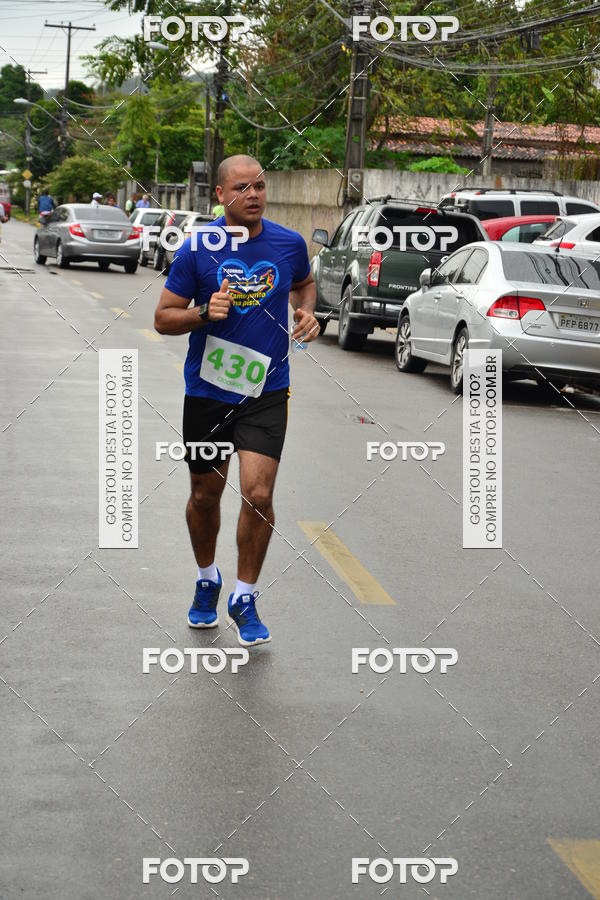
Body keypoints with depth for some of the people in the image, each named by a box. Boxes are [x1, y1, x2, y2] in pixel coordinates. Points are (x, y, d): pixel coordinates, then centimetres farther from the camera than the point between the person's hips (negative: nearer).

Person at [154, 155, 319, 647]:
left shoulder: (290, 244, -1)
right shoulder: (197, 249, -8)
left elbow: (304, 284, 21)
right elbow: (163, 318, -2)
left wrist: (306, 311, 0)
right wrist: (205, 313, -21)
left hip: (266, 389, 0)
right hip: (207, 389, 0)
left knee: (258, 494, -13)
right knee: (205, 494, 14)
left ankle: (244, 598, 6)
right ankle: (207, 580, 40)